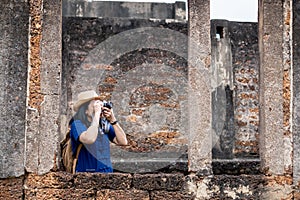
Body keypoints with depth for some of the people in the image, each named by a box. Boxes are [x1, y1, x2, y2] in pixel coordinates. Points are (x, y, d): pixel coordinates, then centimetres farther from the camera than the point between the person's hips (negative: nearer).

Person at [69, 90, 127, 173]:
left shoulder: (104, 124, 9)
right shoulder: (77, 124, -5)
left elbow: (123, 142, 3)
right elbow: (89, 139, -25)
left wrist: (113, 120, -4)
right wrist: (96, 113, -16)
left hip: (107, 171, 2)